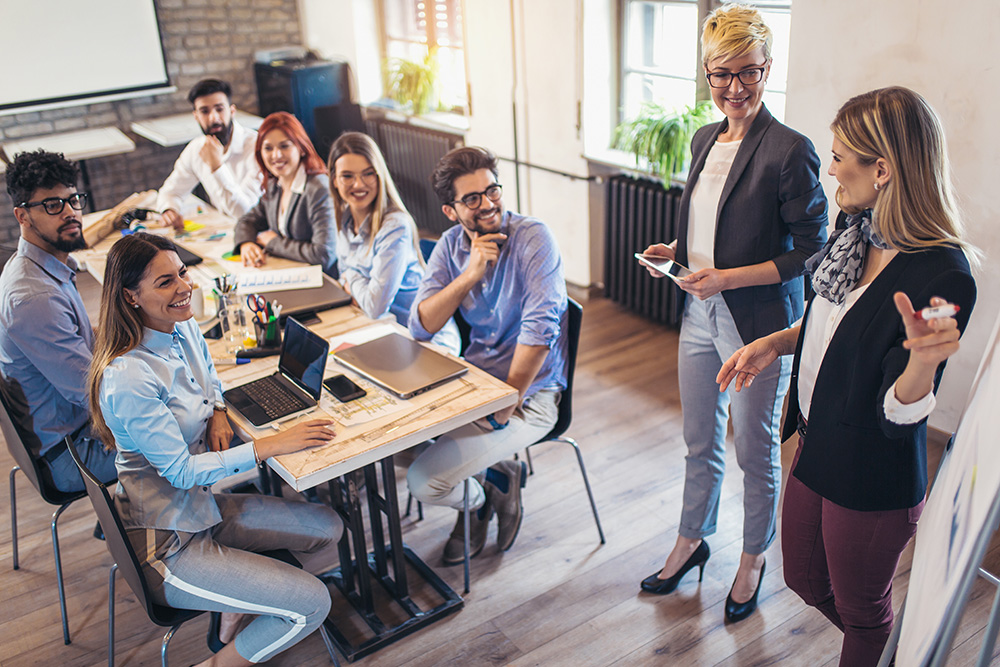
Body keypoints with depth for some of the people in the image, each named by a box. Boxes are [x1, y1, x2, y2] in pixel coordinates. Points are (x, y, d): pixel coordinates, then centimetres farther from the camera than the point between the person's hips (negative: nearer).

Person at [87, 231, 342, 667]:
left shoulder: (185, 330, -2)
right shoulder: (127, 378, -28)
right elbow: (180, 470, -23)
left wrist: (218, 414, -2)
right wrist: (269, 446, -26)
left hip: (202, 505, 9)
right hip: (166, 542, -8)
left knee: (327, 527, 6)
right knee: (313, 605, -12)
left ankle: (238, 601, 19)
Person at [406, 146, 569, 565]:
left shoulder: (533, 239, -17)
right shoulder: (451, 246, 1)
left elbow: (540, 329, -24)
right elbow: (420, 327, -7)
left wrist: (505, 406, -19)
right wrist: (469, 275, -20)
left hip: (529, 393, -7)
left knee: (424, 482, -16)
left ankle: (480, 498, 20)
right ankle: (495, 477, 16)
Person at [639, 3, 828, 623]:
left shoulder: (790, 150, -16)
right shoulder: (705, 139, 6)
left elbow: (813, 250, -15)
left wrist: (730, 277, -21)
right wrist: (677, 251, 1)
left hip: (759, 327, -6)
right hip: (700, 317, 7)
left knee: (755, 451, 12)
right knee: (700, 443, 20)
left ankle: (754, 558, 36)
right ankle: (691, 542, 41)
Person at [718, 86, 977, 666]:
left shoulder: (943, 277, -28)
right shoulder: (860, 232, -4)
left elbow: (898, 418, -25)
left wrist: (923, 361, -44)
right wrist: (777, 342, 0)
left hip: (874, 481, -8)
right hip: (819, 446, 8)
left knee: (861, 612, 18)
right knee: (805, 580, 27)